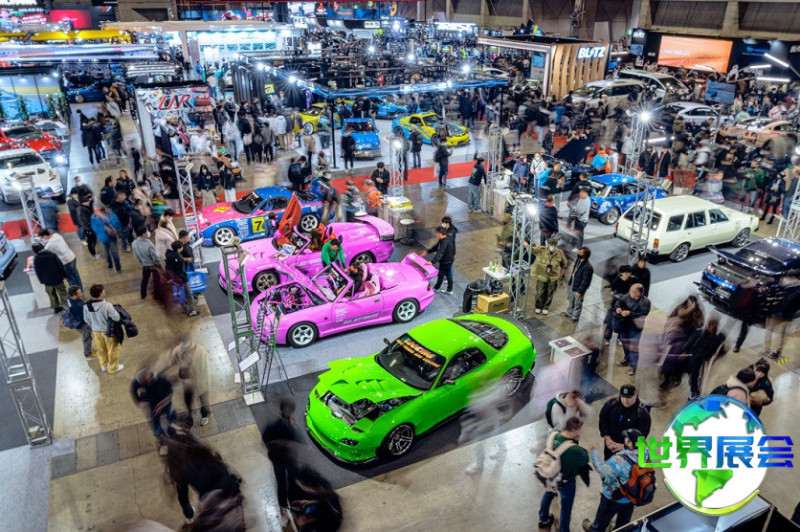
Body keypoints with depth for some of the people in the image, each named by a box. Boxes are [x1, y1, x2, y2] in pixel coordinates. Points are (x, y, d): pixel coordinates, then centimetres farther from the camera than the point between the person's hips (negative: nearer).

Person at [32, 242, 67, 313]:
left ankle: (56, 307, 28)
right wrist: (64, 274, 2)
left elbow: (38, 272, -2)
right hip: (57, 278, -1)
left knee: (51, 294, 19)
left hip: (47, 280, 1)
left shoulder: (36, 259, -11)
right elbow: (60, 265, -9)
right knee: (62, 292, 15)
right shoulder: (51, 254, -14)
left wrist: (41, 280, 11)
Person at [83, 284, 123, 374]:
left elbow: (86, 319, -1)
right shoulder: (107, 306, -34)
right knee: (112, 350, 19)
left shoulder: (86, 306, -17)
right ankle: (113, 368, 37)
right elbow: (116, 318, -25)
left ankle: (104, 365, 49)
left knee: (101, 349, 28)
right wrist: (114, 310, -5)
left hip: (96, 331, 5)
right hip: (109, 331, -5)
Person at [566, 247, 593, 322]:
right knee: (570, 300, 27)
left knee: (577, 303, 15)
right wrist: (569, 281, 18)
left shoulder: (588, 267, -31)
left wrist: (580, 291, -20)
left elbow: (586, 281, -25)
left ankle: (575, 317, 35)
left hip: (578, 289, -8)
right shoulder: (578, 260, -6)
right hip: (571, 285, 8)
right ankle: (569, 312, 49)